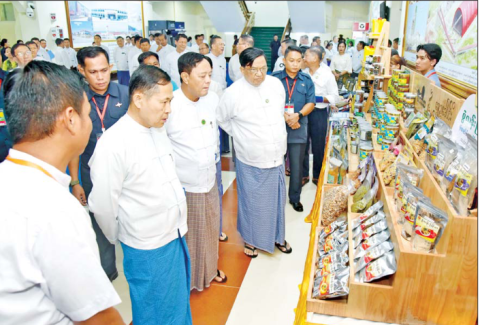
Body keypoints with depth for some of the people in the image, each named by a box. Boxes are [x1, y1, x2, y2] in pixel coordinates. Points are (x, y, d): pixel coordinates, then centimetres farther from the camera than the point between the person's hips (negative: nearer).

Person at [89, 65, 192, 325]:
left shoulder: (158, 128, 1)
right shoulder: (113, 143, -22)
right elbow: (102, 205, -14)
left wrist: (178, 225, 12)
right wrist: (120, 238, 3)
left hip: (176, 233, 7)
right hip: (148, 247, -6)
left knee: (180, 303, 24)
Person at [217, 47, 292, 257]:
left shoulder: (276, 84, -1)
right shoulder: (233, 93, -15)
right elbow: (221, 119, 0)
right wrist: (240, 135, 0)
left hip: (276, 157, 5)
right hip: (251, 162, -4)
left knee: (277, 199, 19)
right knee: (252, 203, 12)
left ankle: (277, 236, 41)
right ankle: (251, 239, 36)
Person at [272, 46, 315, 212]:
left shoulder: (307, 80, 5)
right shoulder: (274, 78, -2)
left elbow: (311, 103, 2)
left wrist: (298, 115, -16)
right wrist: (284, 116, -18)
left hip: (299, 129, 2)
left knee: (297, 166, 8)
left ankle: (295, 197, 25)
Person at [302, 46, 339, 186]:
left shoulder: (327, 75, -6)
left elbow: (334, 97, -3)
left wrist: (320, 99, -17)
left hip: (319, 113, -2)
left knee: (318, 147, 7)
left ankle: (317, 176, 25)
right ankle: (304, 175, 23)